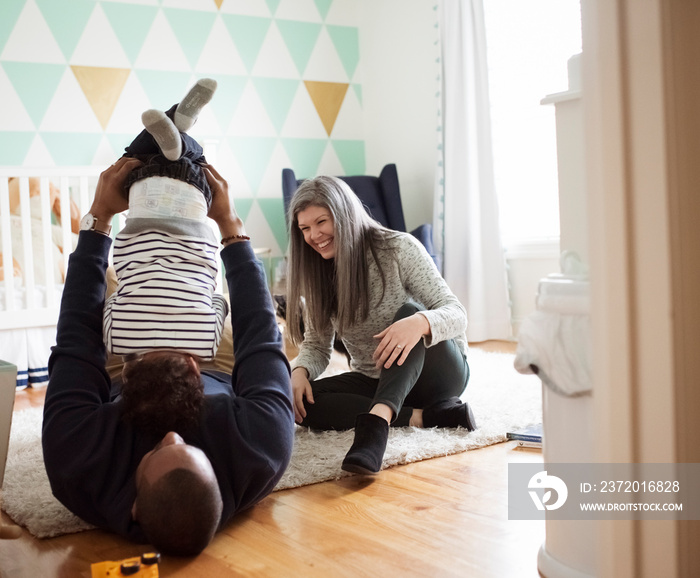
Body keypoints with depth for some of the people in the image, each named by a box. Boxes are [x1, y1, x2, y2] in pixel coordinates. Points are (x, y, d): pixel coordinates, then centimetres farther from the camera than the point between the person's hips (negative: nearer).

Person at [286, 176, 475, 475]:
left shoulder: (399, 249, -14)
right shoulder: (316, 276, 1)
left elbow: (456, 313, -18)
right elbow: (317, 345, 2)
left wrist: (420, 322, -42)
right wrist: (299, 371, -22)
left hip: (437, 373, -4)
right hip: (374, 383, 4)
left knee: (409, 312, -34)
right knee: (298, 400, -23)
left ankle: (376, 420, -54)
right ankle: (423, 415, -25)